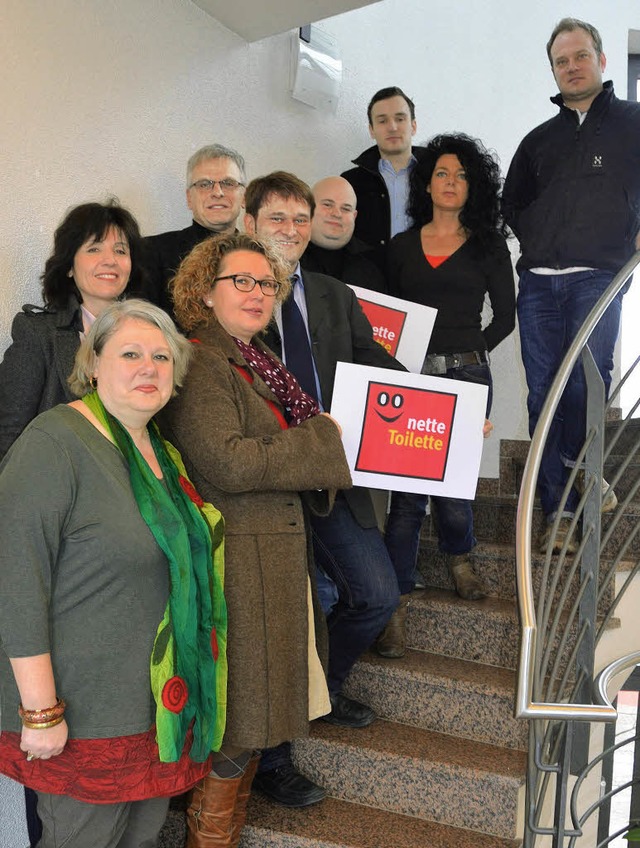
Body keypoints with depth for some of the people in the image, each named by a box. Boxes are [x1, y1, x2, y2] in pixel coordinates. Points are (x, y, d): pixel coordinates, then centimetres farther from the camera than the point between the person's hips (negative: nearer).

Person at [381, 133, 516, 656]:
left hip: (466, 377, -1)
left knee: (454, 480, 2)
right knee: (407, 490, -4)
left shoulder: (488, 246, 9)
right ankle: (397, 605, 2)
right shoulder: (402, 247, 13)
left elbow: (504, 316, 8)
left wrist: (465, 355, 1)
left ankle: (459, 558, 35)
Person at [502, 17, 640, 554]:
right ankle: (559, 512, 5)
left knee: (586, 381, -18)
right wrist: (536, 243, 11)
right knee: (543, 396, -1)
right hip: (538, 283, 3)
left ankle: (577, 466, 8)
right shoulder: (540, 139, 20)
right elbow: (512, 204, 26)